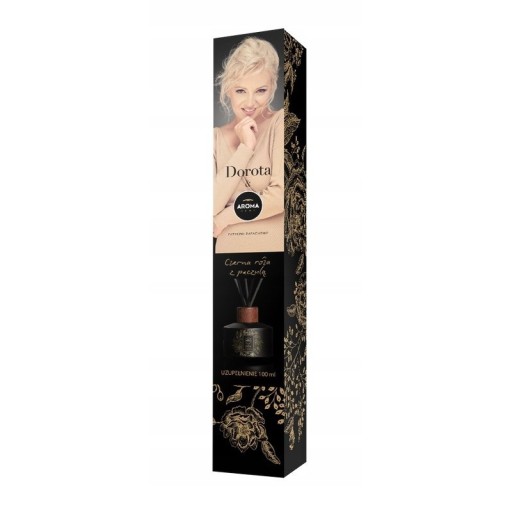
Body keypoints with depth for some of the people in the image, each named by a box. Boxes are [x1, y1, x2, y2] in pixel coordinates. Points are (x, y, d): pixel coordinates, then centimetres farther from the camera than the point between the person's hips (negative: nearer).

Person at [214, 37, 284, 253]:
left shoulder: (280, 122, -2)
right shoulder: (216, 137, 7)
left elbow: (282, 194, -12)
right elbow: (212, 206, -5)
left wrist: (225, 217, -4)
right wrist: (245, 148, -8)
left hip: (276, 246, -2)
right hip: (229, 248, 2)